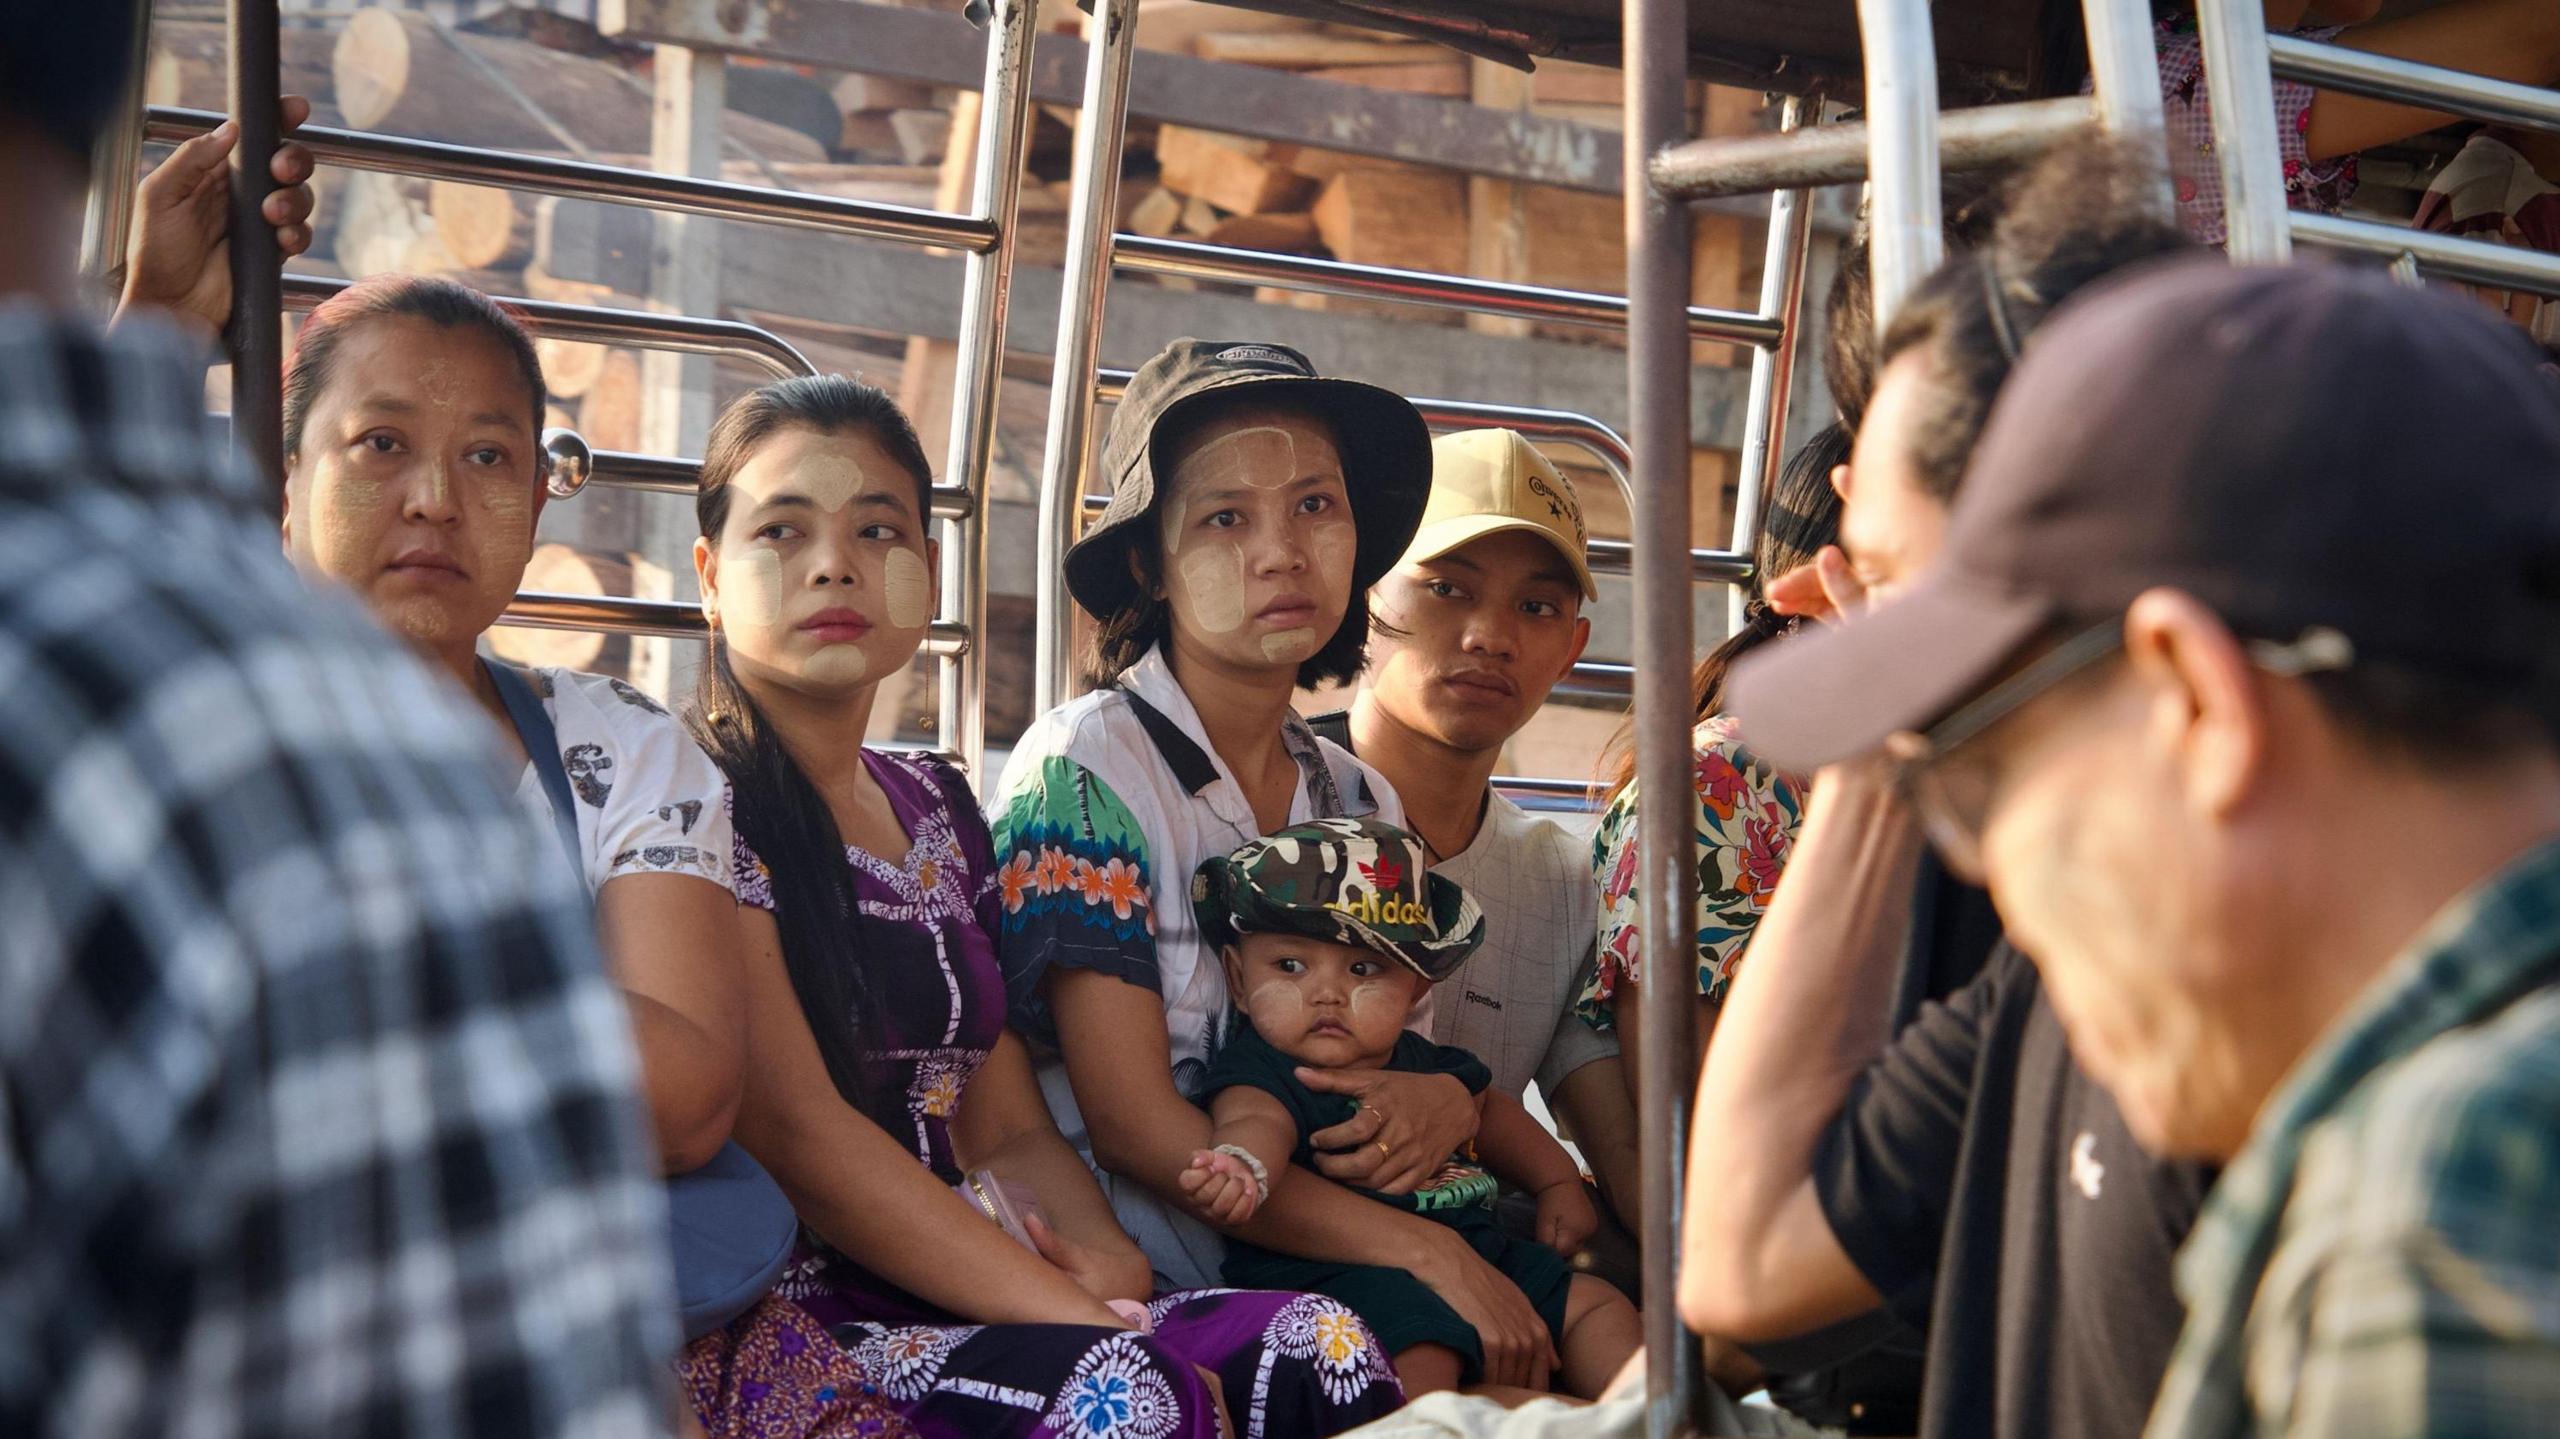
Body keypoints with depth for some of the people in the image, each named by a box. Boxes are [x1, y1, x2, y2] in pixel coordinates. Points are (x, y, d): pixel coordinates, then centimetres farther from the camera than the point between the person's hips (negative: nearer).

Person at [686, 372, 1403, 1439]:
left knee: (1318, 1347, -16)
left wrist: (1101, 1255, -8)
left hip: (959, 1303, 7)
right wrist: (1082, 1318, -18)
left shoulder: (935, 810, 18)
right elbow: (793, 1130, -14)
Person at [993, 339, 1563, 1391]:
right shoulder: (1085, 768, -7)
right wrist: (1430, 1257, -20)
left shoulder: (1361, 801, 11)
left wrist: (1446, 1104, -10)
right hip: (1147, 1289, -5)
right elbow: (1132, 1124, -13)